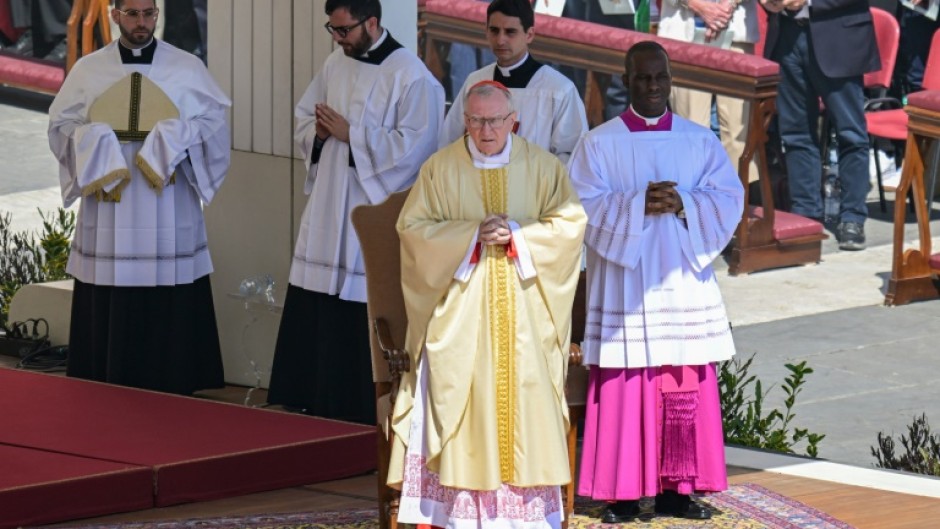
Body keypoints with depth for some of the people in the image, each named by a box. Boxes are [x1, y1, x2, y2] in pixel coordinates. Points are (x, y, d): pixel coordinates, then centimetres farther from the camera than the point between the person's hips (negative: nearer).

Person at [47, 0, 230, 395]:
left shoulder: (187, 69, 5)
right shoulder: (88, 70, 8)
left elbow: (214, 122, 2)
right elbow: (60, 125, 9)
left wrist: (173, 140, -14)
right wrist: (94, 141, -10)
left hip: (167, 217, -1)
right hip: (108, 217, 1)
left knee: (169, 316, -3)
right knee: (108, 315, 0)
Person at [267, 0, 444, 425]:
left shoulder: (411, 77, -12)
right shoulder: (336, 64, 11)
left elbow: (414, 145, -19)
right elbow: (304, 118, 20)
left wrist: (350, 134, -16)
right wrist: (317, 132, -3)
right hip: (327, 214, 7)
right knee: (312, 323, 7)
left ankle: (367, 419, 4)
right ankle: (314, 416, 14)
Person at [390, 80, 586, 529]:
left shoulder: (542, 166, 5)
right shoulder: (440, 167, 2)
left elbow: (570, 223, 0)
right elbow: (413, 227, -2)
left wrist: (518, 235, -14)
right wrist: (471, 235, -13)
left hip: (523, 309, 1)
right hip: (460, 306, -1)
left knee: (523, 390, -2)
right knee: (461, 393, -6)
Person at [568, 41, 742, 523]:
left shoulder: (701, 141, 9)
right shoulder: (598, 144, 2)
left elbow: (728, 198, 1)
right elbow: (585, 205, -8)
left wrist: (683, 204, -16)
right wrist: (639, 205, -20)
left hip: (684, 283, 3)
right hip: (623, 285, -2)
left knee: (686, 390, 2)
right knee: (623, 388, -3)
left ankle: (676, 488, 9)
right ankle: (622, 492, 2)